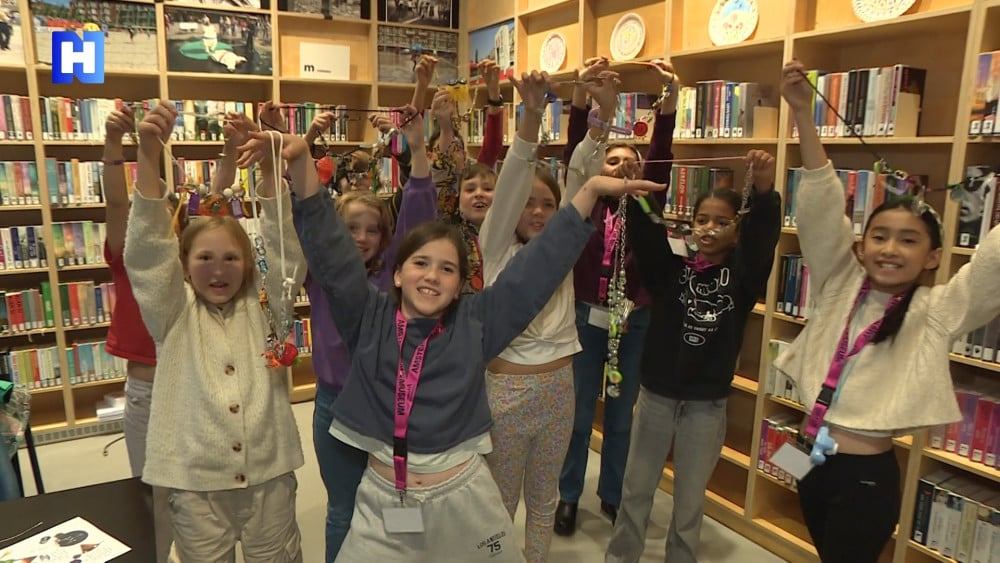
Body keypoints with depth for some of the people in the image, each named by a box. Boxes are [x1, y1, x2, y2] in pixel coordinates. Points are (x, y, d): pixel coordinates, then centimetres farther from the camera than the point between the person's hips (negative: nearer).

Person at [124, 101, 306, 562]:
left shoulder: (261, 304, 2)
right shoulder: (173, 311, 0)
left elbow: (284, 249, -11)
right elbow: (146, 251, -14)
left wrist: (270, 172, -26)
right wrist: (149, 156, -27)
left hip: (268, 472, 1)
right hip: (195, 480, -1)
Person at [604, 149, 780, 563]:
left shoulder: (743, 276, -5)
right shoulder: (669, 269, -4)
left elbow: (764, 235, -23)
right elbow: (643, 227, -17)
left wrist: (764, 190, -41)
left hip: (707, 405, -1)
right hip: (656, 396, 1)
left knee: (690, 500, 15)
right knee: (636, 490, 17)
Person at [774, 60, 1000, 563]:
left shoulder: (936, 313, -7)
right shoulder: (841, 285, -1)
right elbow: (820, 207, -8)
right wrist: (802, 114, -15)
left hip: (868, 475, -3)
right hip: (811, 458, 4)